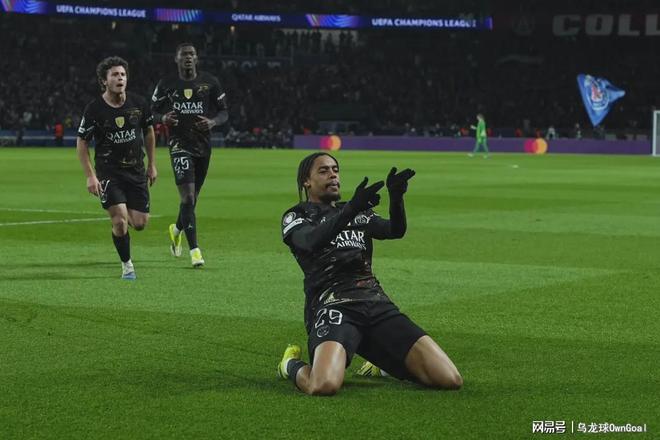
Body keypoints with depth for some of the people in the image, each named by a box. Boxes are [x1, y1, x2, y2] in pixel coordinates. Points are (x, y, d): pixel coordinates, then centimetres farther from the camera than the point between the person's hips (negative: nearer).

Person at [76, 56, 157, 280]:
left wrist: (152, 165, 14)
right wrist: (90, 176, -11)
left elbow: (149, 132, 14)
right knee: (120, 221, -17)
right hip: (108, 173, -3)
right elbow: (82, 143, -4)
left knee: (140, 223, 1)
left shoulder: (139, 103, -3)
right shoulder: (94, 109, -11)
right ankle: (127, 265, 4)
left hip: (136, 171, 3)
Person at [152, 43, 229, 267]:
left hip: (203, 145, 3)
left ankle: (177, 228, 46)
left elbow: (224, 112, 8)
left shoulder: (210, 82, 3)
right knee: (187, 195, -16)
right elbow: (152, 112, 8)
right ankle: (194, 250, -16)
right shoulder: (166, 85, 1)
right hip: (180, 145, -3)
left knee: (193, 196, 15)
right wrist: (164, 118, -15)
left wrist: (212, 122, -14)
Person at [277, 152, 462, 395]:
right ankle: (292, 364, 4)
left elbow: (396, 230, 7)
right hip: (332, 305, -4)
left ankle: (384, 362, 18)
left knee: (450, 380, -12)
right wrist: (351, 209, -28)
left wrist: (396, 197, -14)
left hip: (377, 303, 5)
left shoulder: (358, 213, 28)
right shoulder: (296, 217, 13)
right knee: (324, 385, -35)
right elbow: (313, 241, -12)